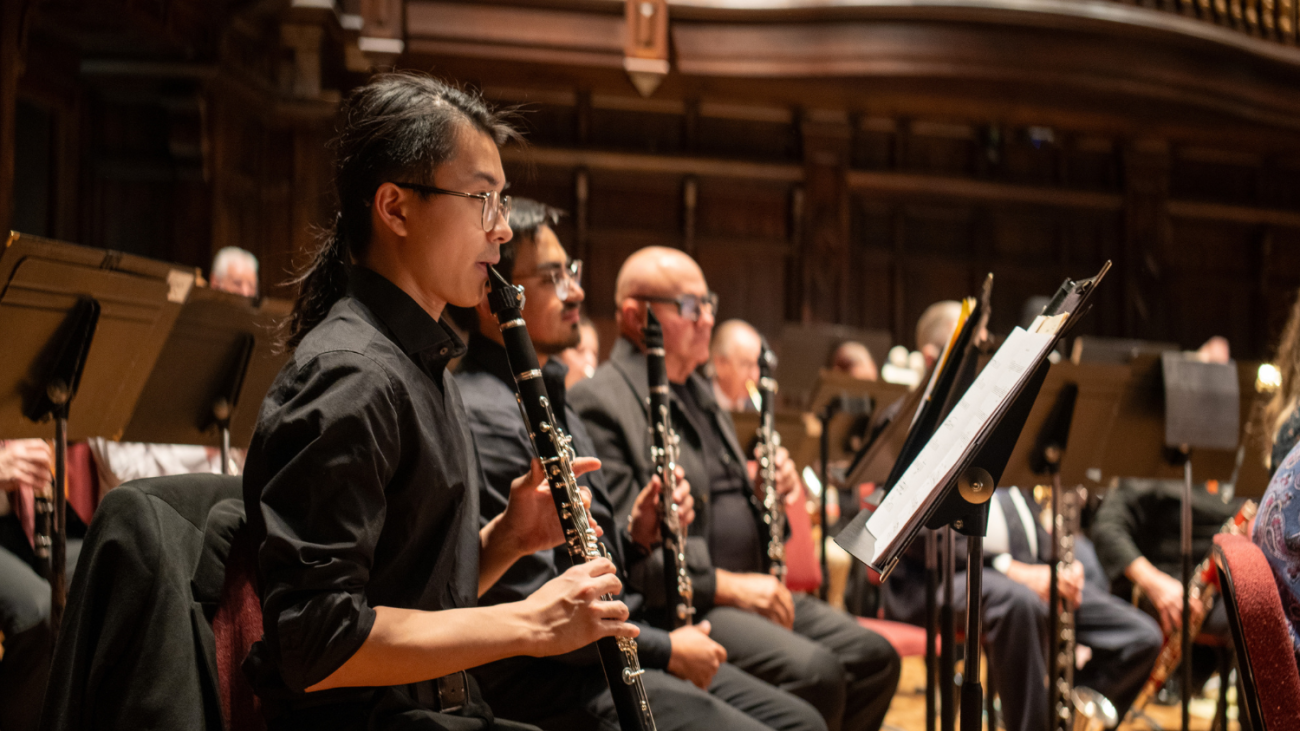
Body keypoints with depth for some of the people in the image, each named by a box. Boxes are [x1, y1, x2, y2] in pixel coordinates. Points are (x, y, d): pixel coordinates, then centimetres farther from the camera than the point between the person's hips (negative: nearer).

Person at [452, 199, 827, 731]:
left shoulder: (549, 398, 15)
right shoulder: (486, 420, -19)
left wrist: (638, 536, 1)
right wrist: (666, 649, -14)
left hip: (611, 652, 10)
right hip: (551, 685, -10)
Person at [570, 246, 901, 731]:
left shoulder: (696, 390, 21)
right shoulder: (598, 404, -11)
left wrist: (766, 487, 6)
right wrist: (728, 586, -21)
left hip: (748, 589, 10)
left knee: (874, 658, -1)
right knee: (814, 671, -27)